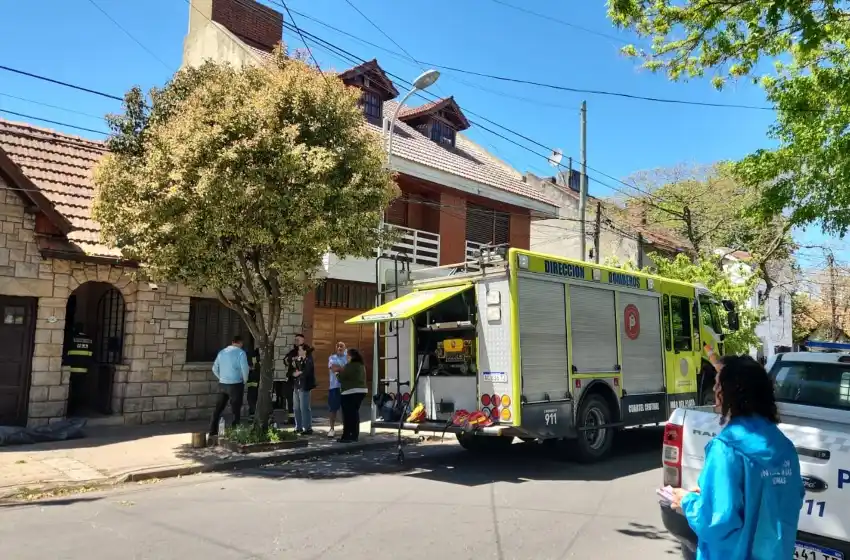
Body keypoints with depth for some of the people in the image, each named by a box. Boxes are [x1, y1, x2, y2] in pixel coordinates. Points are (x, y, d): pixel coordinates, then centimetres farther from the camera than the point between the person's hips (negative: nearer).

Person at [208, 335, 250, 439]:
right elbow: (245, 369, -15)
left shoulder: (222, 352, 10)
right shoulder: (240, 352, -8)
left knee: (218, 408, 13)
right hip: (236, 384, -5)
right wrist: (245, 380, 0)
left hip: (222, 384, 5)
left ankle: (213, 431, 16)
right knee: (236, 410, 3)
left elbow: (215, 369, 12)